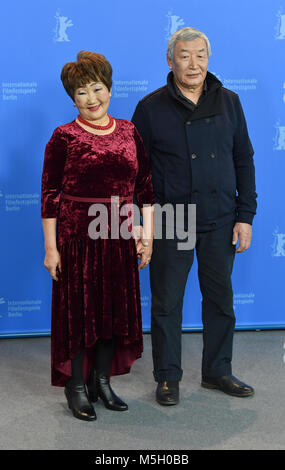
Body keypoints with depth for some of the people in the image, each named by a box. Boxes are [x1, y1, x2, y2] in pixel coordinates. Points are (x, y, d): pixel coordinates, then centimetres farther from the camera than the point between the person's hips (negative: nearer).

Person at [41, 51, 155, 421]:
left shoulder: (129, 132, 6)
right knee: (78, 309, 4)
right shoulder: (64, 137, -5)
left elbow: (145, 186, 8)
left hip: (119, 237, 4)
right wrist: (51, 247, -9)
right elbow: (50, 195, -6)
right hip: (78, 235, -4)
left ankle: (102, 380, 27)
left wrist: (147, 234, 3)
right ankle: (76, 386, 19)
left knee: (116, 308, 11)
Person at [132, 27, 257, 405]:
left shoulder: (228, 102, 6)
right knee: (167, 302, 5)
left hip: (220, 220, 3)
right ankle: (167, 376, 21)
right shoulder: (151, 108, -2)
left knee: (221, 299, 11)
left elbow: (244, 160, 8)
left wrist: (245, 215, 2)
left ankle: (218, 371, 28)